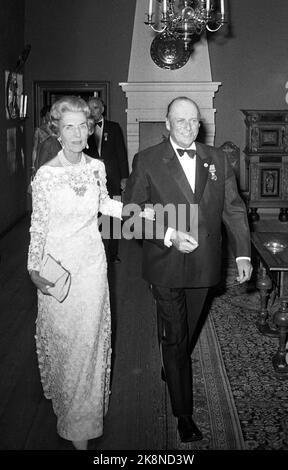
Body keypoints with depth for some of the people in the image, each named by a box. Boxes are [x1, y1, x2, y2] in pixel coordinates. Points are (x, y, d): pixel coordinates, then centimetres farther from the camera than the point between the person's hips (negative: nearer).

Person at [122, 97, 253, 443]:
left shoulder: (217, 159, 4)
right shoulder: (147, 161, -6)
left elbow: (234, 209, 5)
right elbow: (132, 211, -7)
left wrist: (242, 254, -4)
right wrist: (169, 235, -20)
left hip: (204, 266, 3)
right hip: (166, 265, -3)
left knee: (189, 332, 20)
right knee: (174, 338, 5)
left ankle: (170, 370, 50)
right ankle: (183, 413, 21)